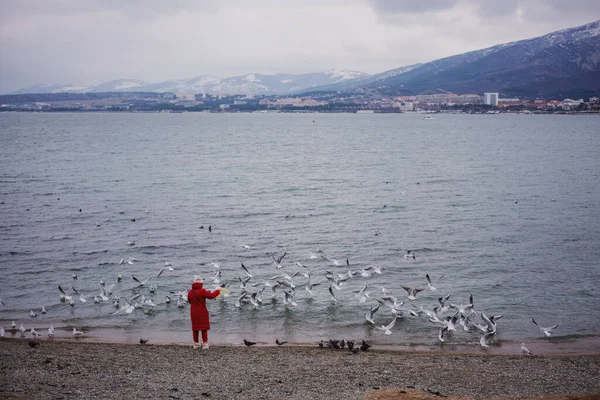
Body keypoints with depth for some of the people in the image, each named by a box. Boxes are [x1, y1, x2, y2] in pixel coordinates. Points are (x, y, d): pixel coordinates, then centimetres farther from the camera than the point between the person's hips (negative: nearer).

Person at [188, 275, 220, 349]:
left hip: (194, 313, 4)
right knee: (204, 328, 4)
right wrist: (218, 291, -5)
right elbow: (211, 296, -21)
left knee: (195, 328, 12)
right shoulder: (202, 291, -15)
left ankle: (195, 344, 16)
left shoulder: (190, 292, 0)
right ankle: (205, 344, 2)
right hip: (202, 312, -4)